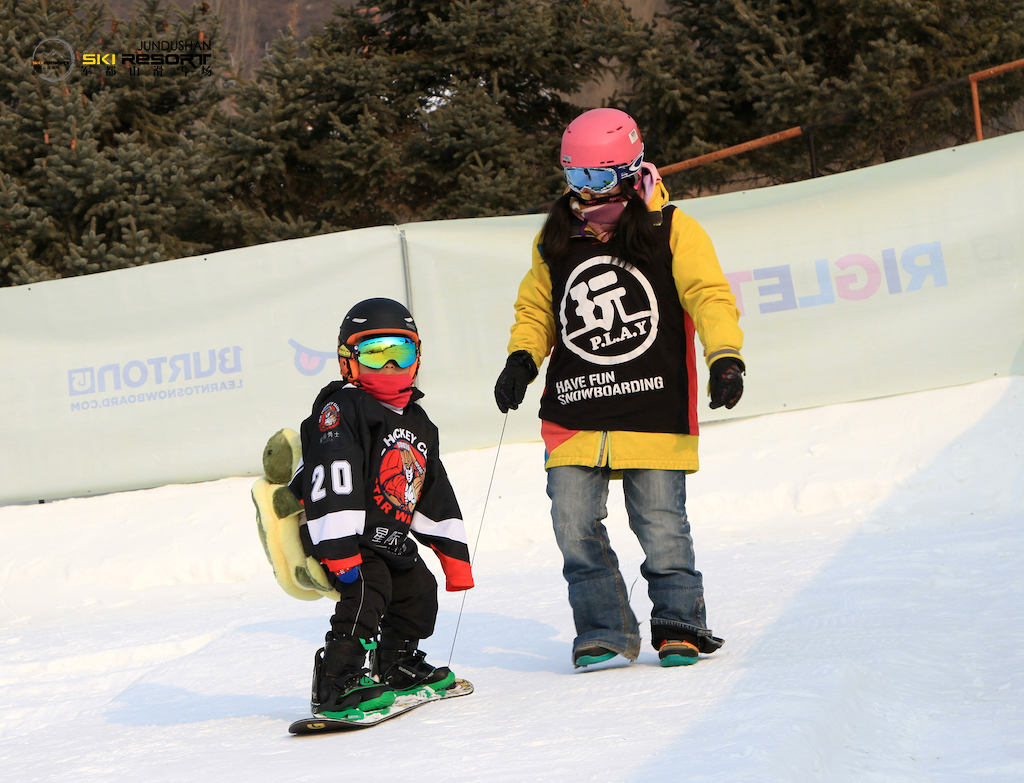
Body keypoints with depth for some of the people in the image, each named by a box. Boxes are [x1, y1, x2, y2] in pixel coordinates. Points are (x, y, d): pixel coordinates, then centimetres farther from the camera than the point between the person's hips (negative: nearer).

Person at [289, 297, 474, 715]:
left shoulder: (417, 422, 15)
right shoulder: (341, 410, -13)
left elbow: (436, 495, 22)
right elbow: (332, 483, -24)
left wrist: (454, 554, 19)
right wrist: (340, 551, -32)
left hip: (390, 539, 9)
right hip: (341, 535, -9)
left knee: (419, 590, 13)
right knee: (367, 588, -26)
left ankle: (396, 667, 34)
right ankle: (336, 683, -26)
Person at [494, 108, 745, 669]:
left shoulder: (670, 231, 1)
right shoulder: (555, 240, 12)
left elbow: (710, 296, -6)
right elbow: (535, 310, 22)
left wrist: (725, 357, -21)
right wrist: (521, 358, 4)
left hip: (653, 413, -3)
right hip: (574, 413, 3)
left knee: (661, 528, -3)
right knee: (575, 527, -4)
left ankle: (679, 623, 17)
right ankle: (605, 632, 10)